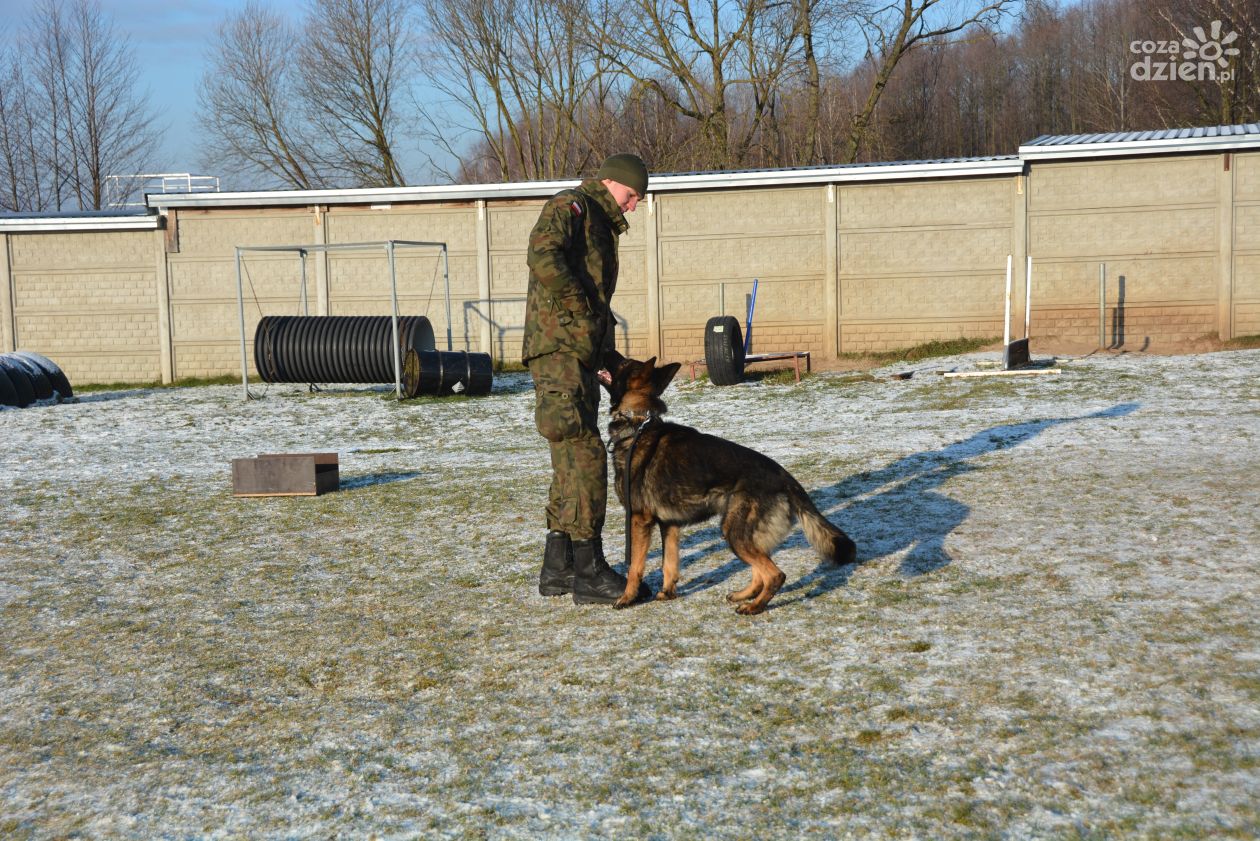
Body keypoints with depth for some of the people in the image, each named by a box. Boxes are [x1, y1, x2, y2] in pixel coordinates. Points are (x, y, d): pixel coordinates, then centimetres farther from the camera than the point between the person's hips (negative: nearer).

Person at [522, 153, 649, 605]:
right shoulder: (570, 206, -3)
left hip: (581, 356, 10)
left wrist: (603, 359, 15)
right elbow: (543, 256, -23)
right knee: (585, 455, -13)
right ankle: (588, 572, -10)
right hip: (559, 349, -10)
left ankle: (557, 568, 18)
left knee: (571, 462, 12)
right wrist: (581, 310, -18)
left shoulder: (601, 227, 28)